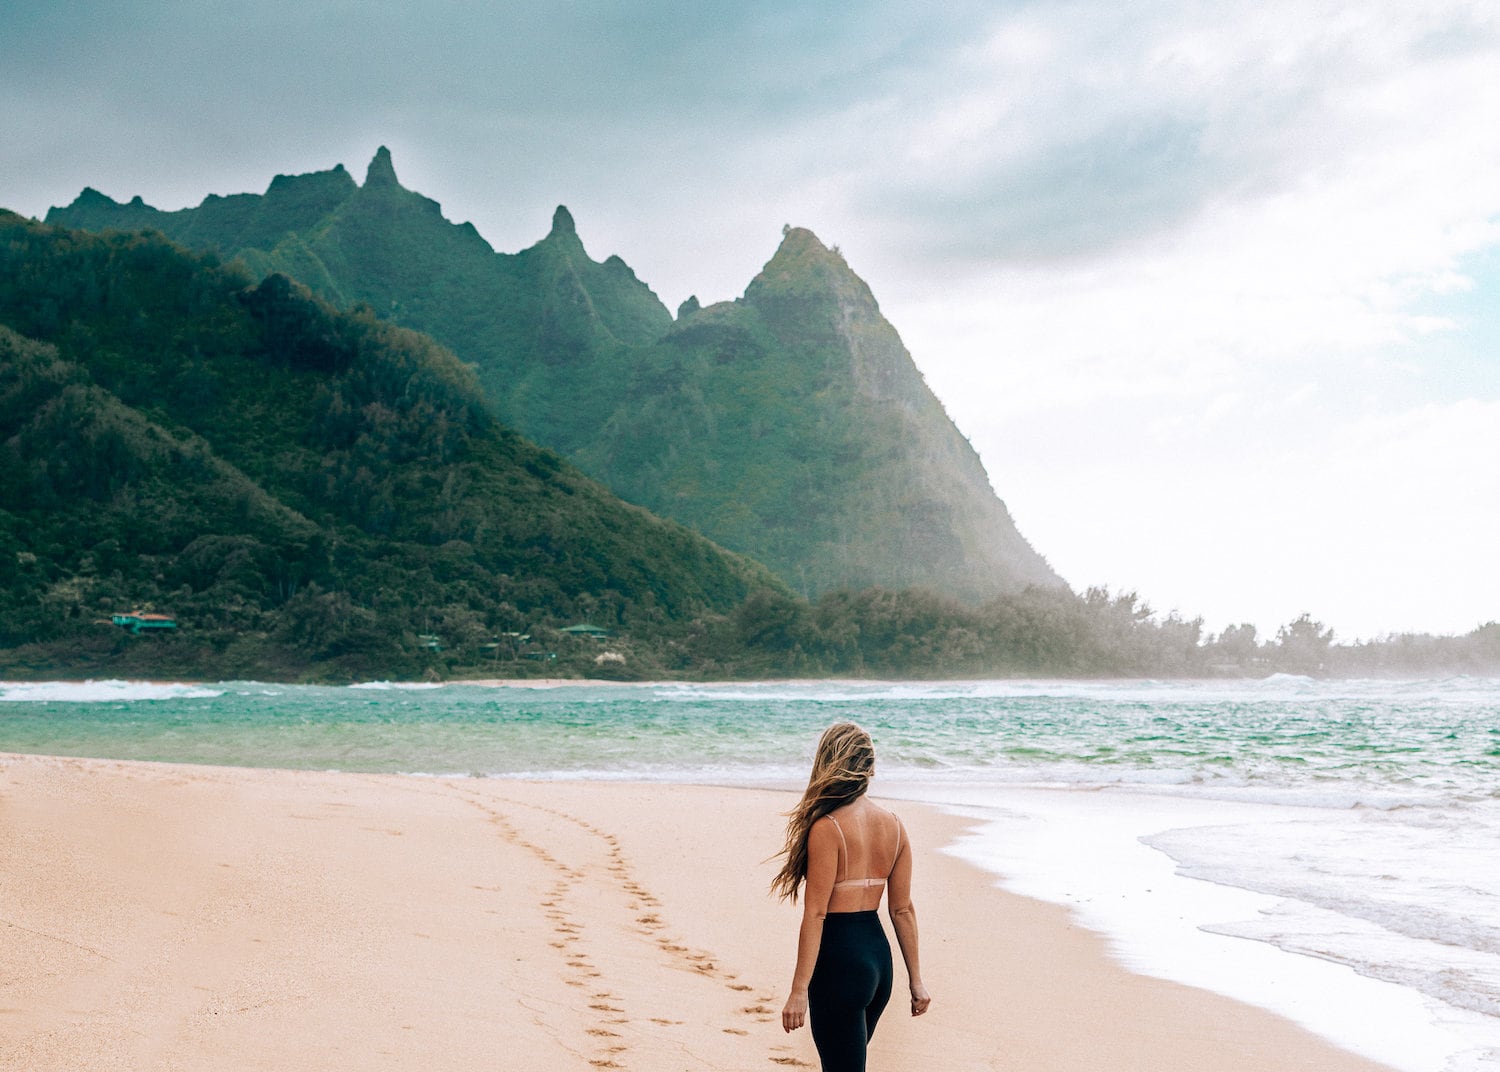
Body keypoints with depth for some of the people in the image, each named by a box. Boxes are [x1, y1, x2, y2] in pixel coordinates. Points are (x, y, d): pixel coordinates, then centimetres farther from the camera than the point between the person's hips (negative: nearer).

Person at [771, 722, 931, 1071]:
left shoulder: (827, 828, -16)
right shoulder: (894, 826, 4)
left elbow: (815, 913, -17)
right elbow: (902, 910, 7)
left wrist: (799, 990, -14)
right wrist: (915, 979, 13)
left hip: (839, 963, -8)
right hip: (878, 952, 8)